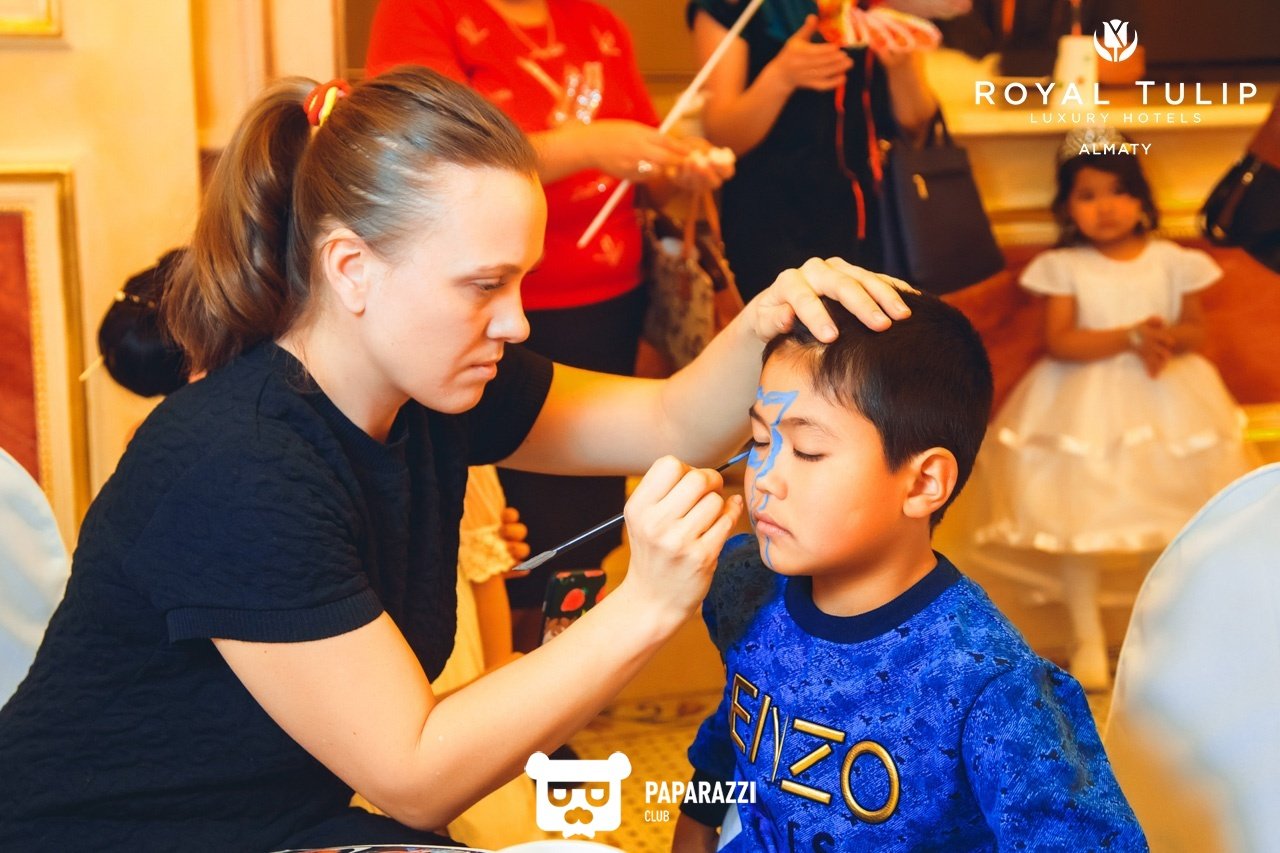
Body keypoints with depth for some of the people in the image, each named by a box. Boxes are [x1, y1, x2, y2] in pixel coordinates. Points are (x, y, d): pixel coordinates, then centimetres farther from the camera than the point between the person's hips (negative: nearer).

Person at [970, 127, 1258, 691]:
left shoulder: (1172, 261, 0)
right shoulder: (1065, 267, -6)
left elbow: (1194, 329, 3)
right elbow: (1059, 343, -14)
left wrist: (1166, 340, -19)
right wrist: (1131, 337, -22)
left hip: (1167, 405, 2)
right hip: (1085, 407, -2)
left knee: (1179, 521, 7)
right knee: (1079, 525, 1)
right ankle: (1088, 641, 16)